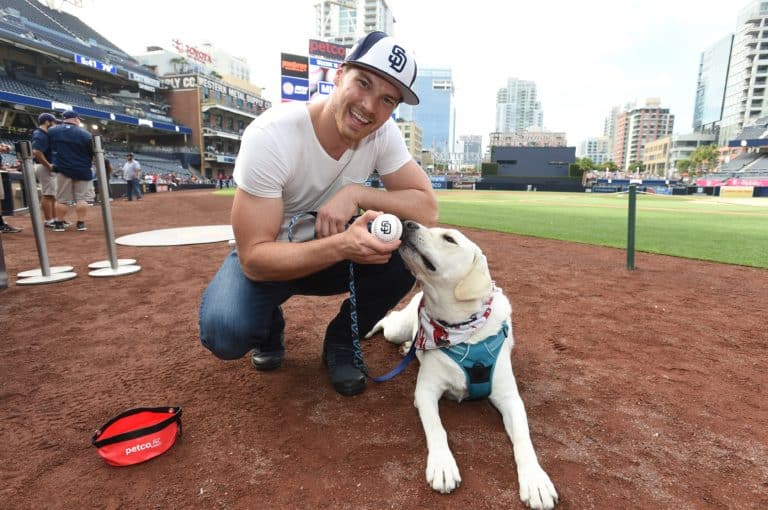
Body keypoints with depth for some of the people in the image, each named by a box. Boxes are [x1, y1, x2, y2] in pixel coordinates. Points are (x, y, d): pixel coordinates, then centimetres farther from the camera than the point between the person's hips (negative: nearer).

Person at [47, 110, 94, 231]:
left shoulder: (52, 131, 4)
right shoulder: (85, 134, -6)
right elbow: (92, 154, 0)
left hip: (63, 170, 2)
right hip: (82, 171, -2)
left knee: (62, 199, 6)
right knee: (81, 198, 2)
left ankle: (59, 224, 10)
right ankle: (81, 223, 1)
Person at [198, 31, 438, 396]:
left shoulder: (383, 133, -15)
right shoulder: (270, 136, -28)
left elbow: (427, 209, -18)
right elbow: (255, 258, -30)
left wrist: (356, 193, -32)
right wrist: (342, 245, -45)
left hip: (334, 250, 4)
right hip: (269, 259, -3)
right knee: (225, 332, -31)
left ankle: (341, 342, 2)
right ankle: (269, 329, 9)